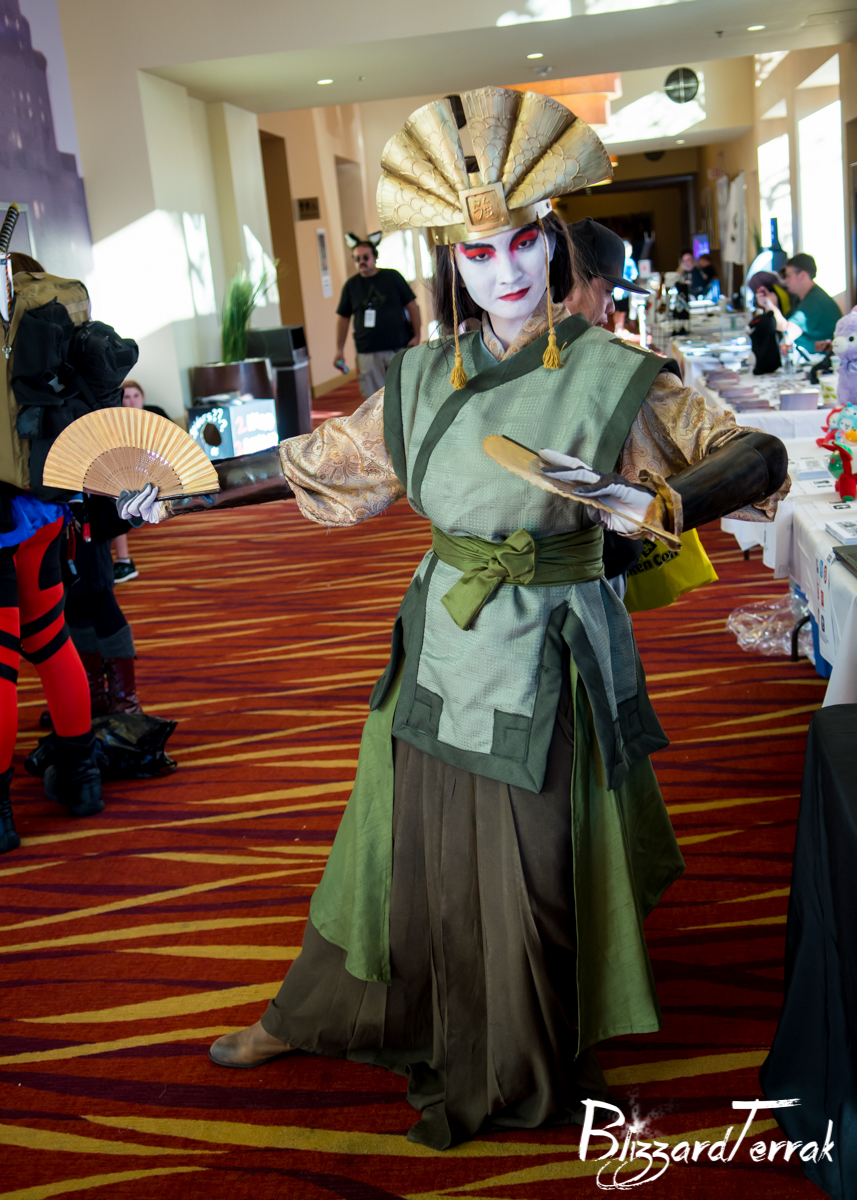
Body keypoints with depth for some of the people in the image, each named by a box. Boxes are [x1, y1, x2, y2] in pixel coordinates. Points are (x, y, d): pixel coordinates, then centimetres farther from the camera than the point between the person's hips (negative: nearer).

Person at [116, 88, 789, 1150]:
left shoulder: (611, 376, -11)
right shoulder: (424, 379, 1)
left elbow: (756, 455, -10)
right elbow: (319, 460, 12)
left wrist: (647, 505, -28)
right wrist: (187, 491, 12)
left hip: (548, 659, -3)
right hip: (441, 645, 4)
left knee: (527, 874, 10)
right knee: (409, 851, 18)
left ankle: (502, 1083, 36)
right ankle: (314, 1019, 42)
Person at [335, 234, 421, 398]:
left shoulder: (392, 277, 3)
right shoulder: (351, 285, 8)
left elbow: (412, 306, 5)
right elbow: (343, 317, 12)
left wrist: (417, 336, -3)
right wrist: (339, 349, 8)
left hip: (398, 347, -1)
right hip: (367, 352, 1)